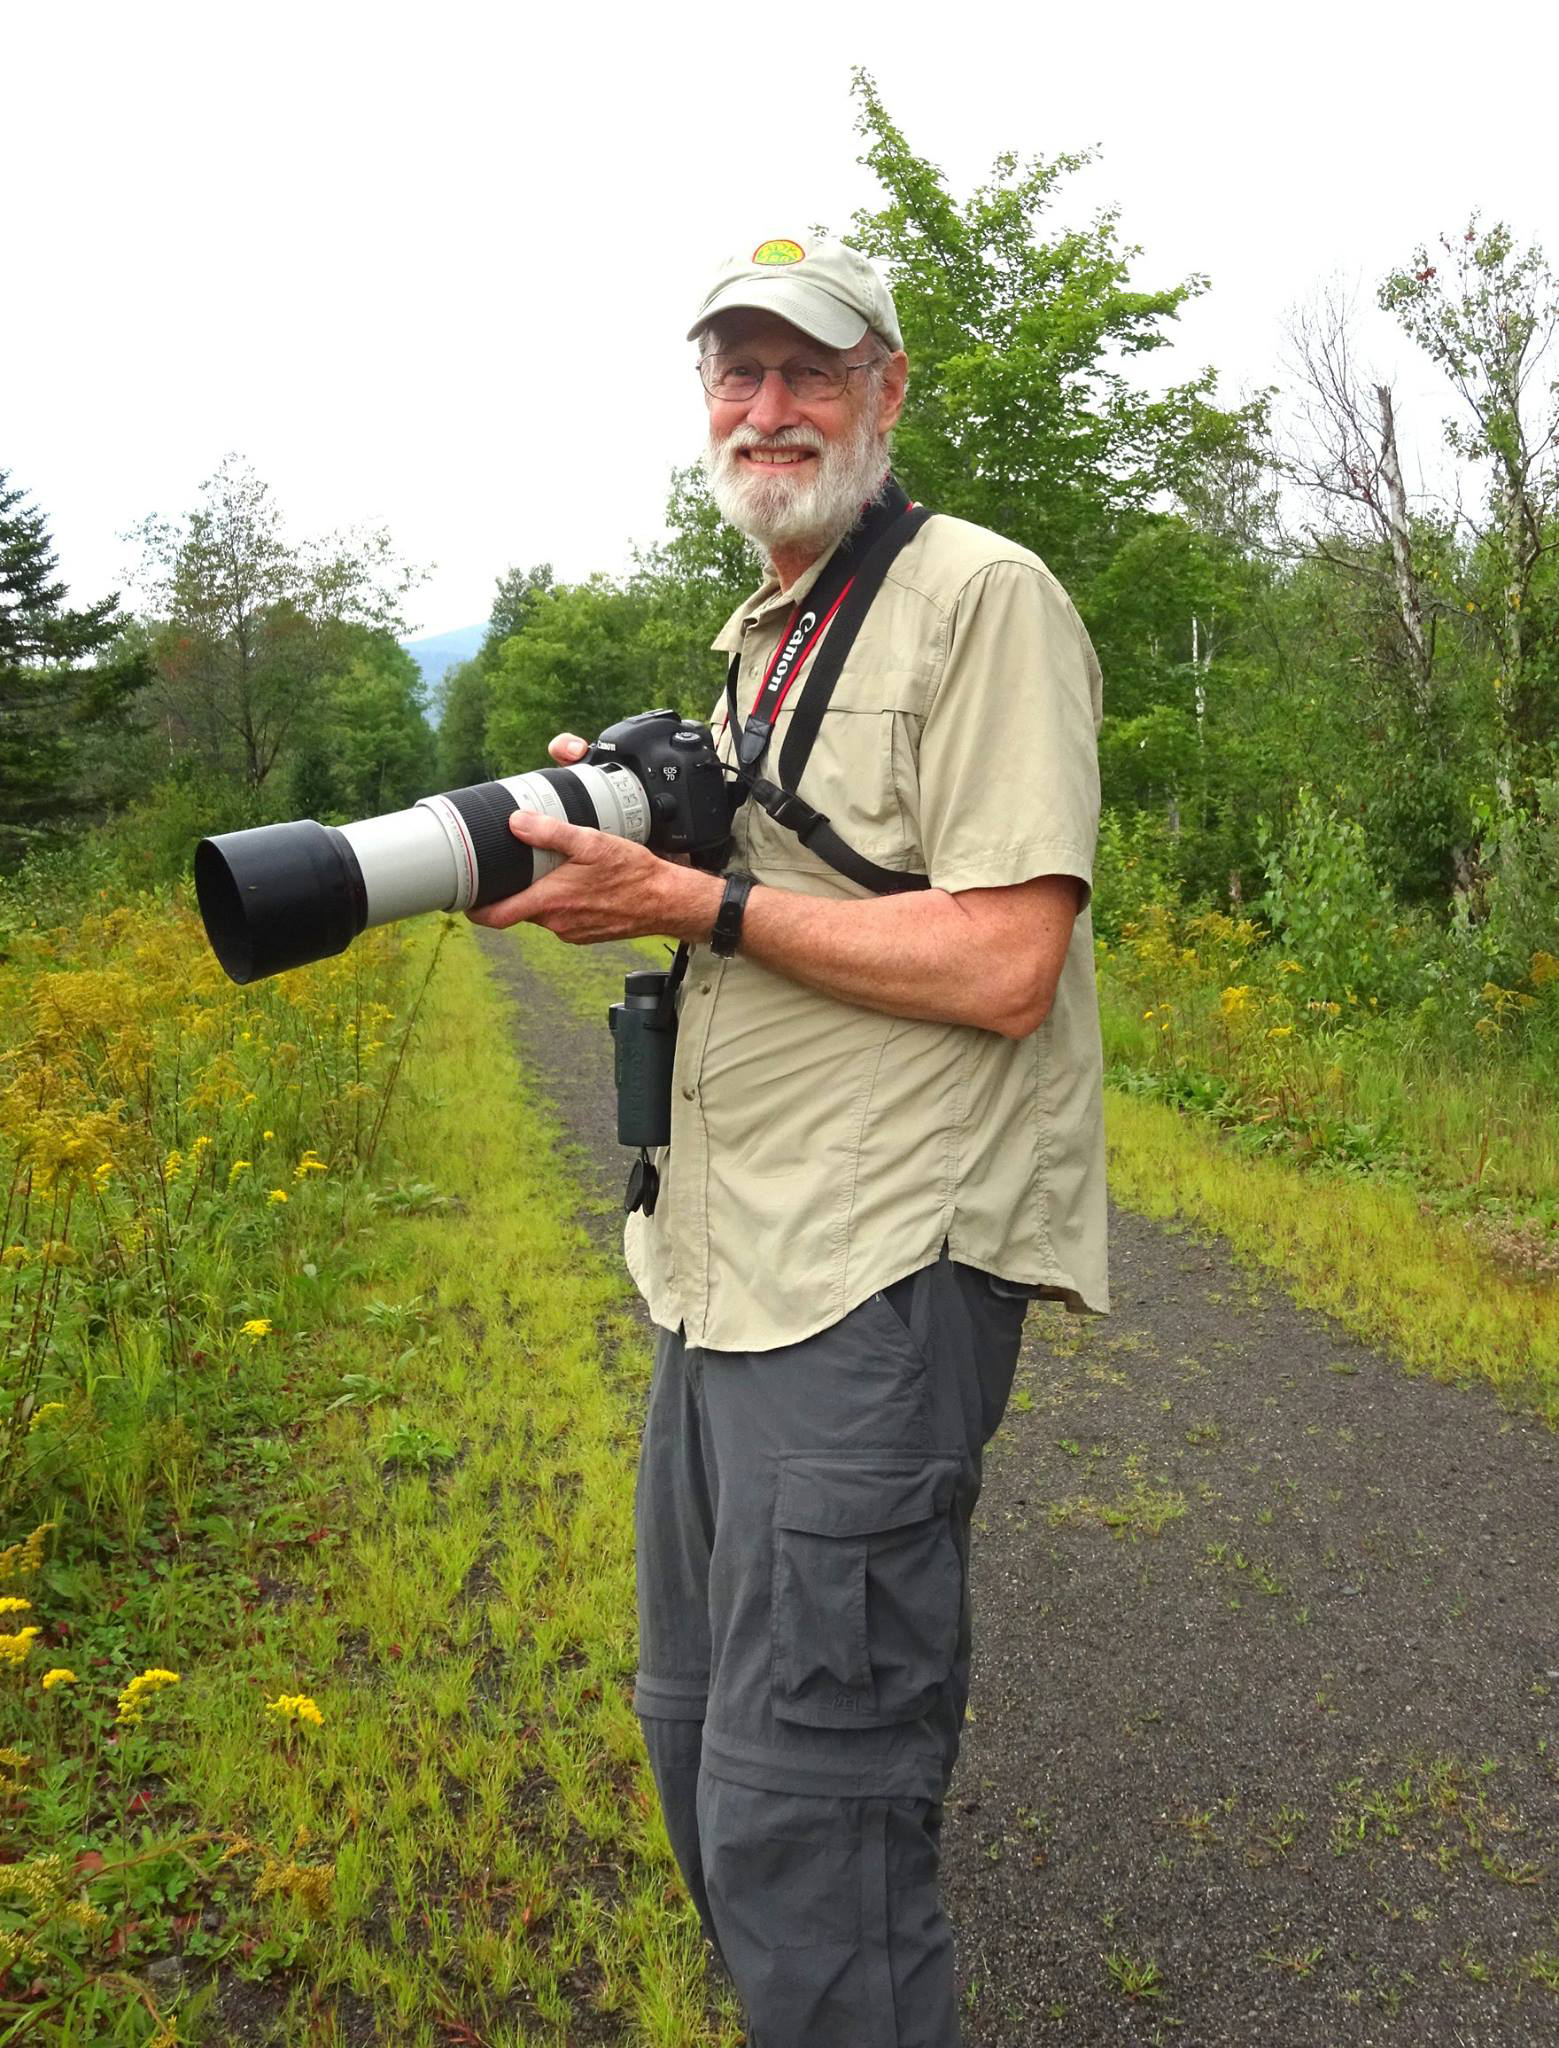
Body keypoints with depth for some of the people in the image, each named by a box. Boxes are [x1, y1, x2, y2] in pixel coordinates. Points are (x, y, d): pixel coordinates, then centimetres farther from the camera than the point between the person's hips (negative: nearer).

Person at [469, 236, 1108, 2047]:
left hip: (880, 1280, -9)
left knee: (798, 1807, -4)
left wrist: (695, 899, -16)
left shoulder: (983, 595, -9)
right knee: (697, 1724, 20)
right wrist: (614, 835, 5)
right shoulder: (754, 644, 19)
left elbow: (1001, 966, -18)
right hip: (726, 1269, 9)